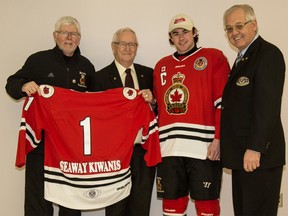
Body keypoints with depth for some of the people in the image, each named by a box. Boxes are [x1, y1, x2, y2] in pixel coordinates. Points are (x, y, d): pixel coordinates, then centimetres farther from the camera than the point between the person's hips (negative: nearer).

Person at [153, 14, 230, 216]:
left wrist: (218, 138, -10)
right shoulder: (162, 65, 18)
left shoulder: (214, 57, 3)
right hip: (169, 146, 4)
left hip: (203, 146, -4)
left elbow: (224, 102, -4)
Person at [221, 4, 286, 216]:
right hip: (241, 155, 9)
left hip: (258, 155, -9)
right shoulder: (244, 58, 18)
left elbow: (268, 105, -20)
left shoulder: (268, 54, -11)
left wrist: (255, 149, -23)